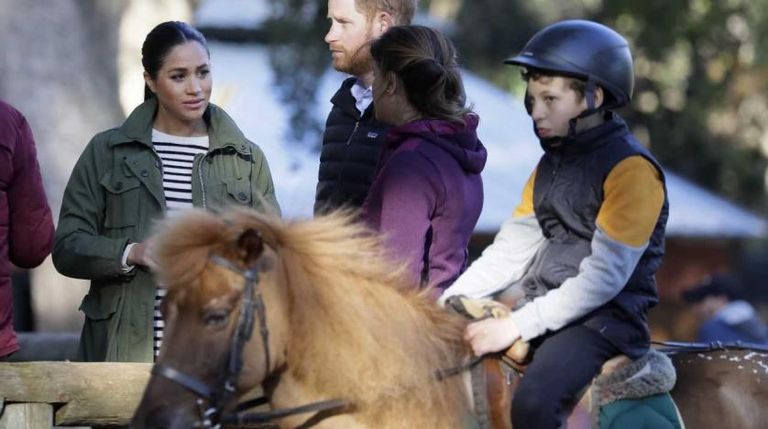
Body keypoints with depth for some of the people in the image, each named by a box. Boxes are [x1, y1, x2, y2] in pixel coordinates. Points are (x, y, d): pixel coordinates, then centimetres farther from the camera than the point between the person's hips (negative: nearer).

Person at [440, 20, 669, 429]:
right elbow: (511, 250, 13)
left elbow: (603, 276, -19)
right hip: (544, 305, 9)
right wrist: (451, 301, -3)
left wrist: (516, 326, -23)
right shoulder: (550, 164, 15)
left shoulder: (632, 169, -13)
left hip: (604, 317, -9)